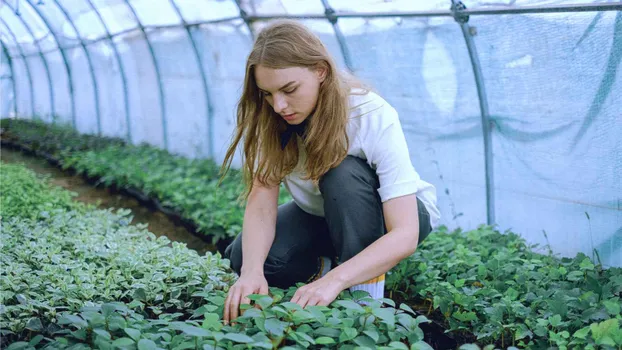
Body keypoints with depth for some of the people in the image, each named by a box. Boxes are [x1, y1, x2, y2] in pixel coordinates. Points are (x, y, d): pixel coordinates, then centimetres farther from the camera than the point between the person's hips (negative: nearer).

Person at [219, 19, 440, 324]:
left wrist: (334, 280, -52)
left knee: (343, 174, -36)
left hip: (394, 211, -4)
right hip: (321, 216, 4)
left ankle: (365, 293, -21)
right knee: (243, 256, -23)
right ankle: (327, 266, 3)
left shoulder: (375, 118, -33)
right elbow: (261, 203, -25)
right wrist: (252, 271, -45)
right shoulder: (272, 120, -20)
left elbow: (405, 235, -38)